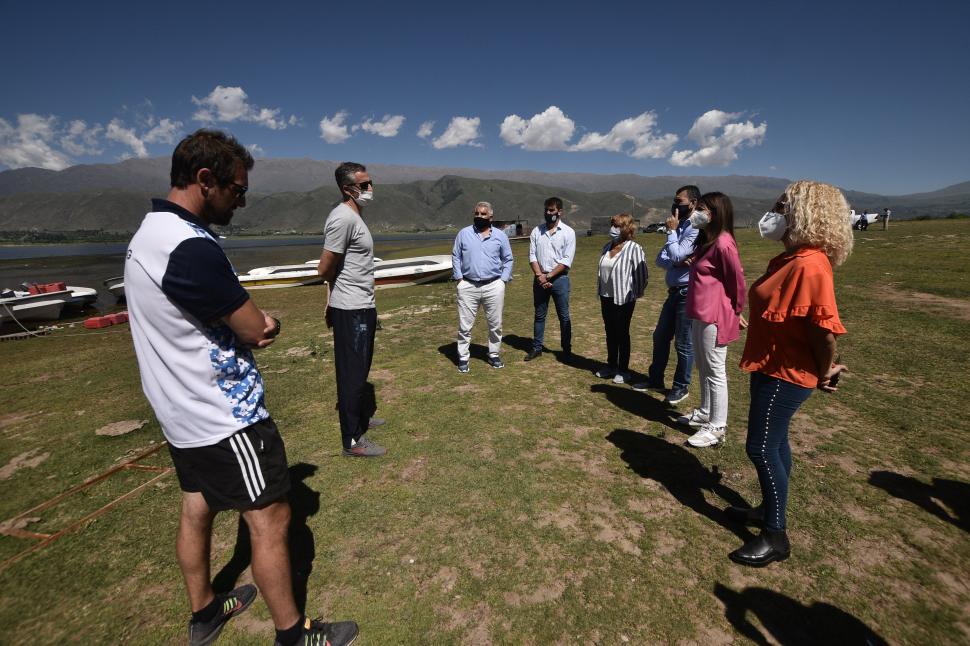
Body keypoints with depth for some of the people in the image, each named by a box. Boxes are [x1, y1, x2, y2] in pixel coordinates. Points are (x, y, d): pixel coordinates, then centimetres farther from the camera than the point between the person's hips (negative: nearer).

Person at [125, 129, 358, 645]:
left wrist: (250, 322, -5)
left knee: (197, 510, 22)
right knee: (269, 519, 4)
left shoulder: (147, 233, 8)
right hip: (224, 416, -10)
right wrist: (260, 324, 0)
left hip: (181, 411, 10)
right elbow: (256, 331, -20)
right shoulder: (192, 248, -26)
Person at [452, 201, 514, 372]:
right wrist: (459, 279, -1)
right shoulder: (463, 233, 5)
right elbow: (456, 257, 7)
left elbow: (508, 260, 10)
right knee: (464, 325, 2)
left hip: (493, 286, 1)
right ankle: (463, 358, 14)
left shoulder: (500, 235, 5)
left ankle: (494, 355, 25)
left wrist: (503, 280, 1)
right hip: (468, 286, 0)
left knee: (495, 324, 9)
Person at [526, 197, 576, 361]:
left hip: (559, 278, -3)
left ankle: (567, 350, 16)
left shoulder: (568, 232, -4)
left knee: (564, 316, 5)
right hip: (540, 278, 3)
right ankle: (536, 348, 19)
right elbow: (532, 255, 2)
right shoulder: (537, 231, 6)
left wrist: (548, 276, -14)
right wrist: (539, 275, -11)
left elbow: (567, 261, -10)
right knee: (539, 315, 10)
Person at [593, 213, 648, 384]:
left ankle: (623, 370, 18)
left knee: (622, 334, 5)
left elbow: (641, 275, -13)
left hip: (623, 299, -7)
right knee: (610, 333, 16)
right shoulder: (608, 246, 7)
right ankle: (611, 366, 30)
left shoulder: (634, 248, -15)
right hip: (606, 297, 7)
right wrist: (600, 290, 13)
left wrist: (636, 294, -7)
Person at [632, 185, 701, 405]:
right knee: (660, 337, 15)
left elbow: (676, 255, -23)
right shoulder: (679, 228, 14)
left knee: (683, 343, 3)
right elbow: (660, 258, 7)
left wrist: (671, 231, -11)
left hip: (688, 293, -9)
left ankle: (681, 387, 19)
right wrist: (674, 263, -14)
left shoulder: (696, 229, -15)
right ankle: (655, 380, 29)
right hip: (674, 291, 9)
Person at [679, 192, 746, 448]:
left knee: (715, 371, 0)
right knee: (702, 367, 20)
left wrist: (735, 311, -3)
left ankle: (717, 427, 11)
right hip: (699, 314, 10)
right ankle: (705, 412, 36)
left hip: (714, 317, -10)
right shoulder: (705, 240, 11)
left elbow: (737, 280, -14)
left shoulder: (723, 243, -18)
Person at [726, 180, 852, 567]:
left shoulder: (809, 265, -24)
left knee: (761, 448, -1)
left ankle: (775, 536, 16)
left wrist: (822, 374, -12)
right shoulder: (790, 259, 8)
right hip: (773, 368, 10)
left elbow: (826, 329, -26)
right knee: (774, 443, 20)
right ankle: (769, 508, 37)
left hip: (786, 374, -10)